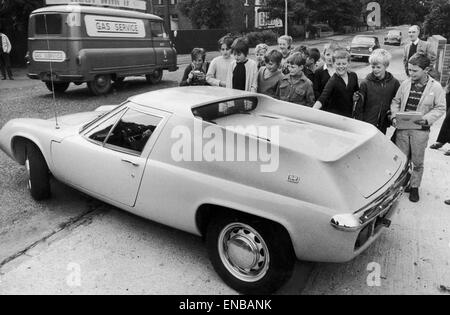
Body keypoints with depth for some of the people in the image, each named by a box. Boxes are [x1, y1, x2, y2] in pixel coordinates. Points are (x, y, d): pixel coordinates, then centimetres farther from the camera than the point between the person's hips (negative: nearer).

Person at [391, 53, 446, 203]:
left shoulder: (436, 87, -6)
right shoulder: (405, 83, 1)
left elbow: (440, 108, -2)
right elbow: (396, 101, 10)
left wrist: (427, 119, -18)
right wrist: (394, 116, -6)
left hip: (420, 130, -2)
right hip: (402, 128, 2)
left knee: (417, 162, 10)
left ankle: (414, 187, 27)